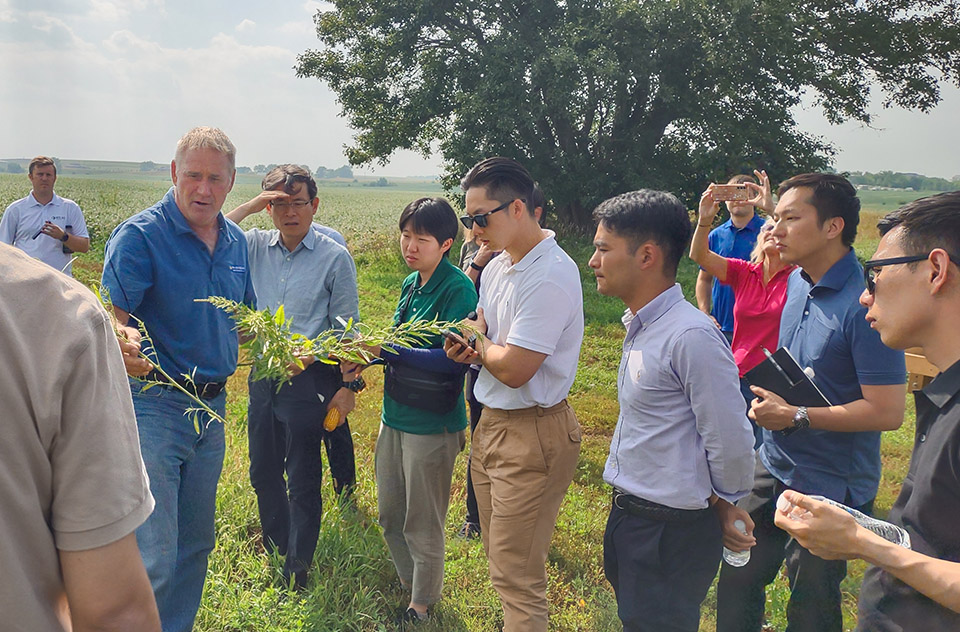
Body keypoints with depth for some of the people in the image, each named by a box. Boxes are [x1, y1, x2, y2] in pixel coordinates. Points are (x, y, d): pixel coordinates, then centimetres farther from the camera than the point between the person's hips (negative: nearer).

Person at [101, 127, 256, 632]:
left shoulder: (236, 242, 8)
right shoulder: (139, 235, -13)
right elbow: (112, 318, -21)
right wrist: (124, 343, -44)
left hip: (212, 405, 7)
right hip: (153, 405, -6)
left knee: (195, 544, 19)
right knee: (154, 558, -9)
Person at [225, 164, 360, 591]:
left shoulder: (334, 257, -6)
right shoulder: (256, 247, 4)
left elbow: (346, 330, -6)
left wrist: (347, 387, -10)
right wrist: (249, 206, -10)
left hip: (309, 379, -5)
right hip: (263, 375, 5)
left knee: (303, 479, 6)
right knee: (263, 472, 19)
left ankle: (299, 564, 26)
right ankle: (275, 545, 43)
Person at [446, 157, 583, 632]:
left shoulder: (550, 276, -21)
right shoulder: (496, 267, 8)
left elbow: (513, 369, -25)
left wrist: (477, 343, -5)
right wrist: (467, 348, -4)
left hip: (532, 433, -9)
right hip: (490, 423, 9)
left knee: (515, 575, 1)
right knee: (498, 554, 20)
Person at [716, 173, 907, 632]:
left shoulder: (864, 303, -23)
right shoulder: (796, 283, 2)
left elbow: (887, 412, -24)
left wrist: (795, 417, -20)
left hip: (828, 489, -7)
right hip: (773, 466, 7)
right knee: (736, 582, 17)